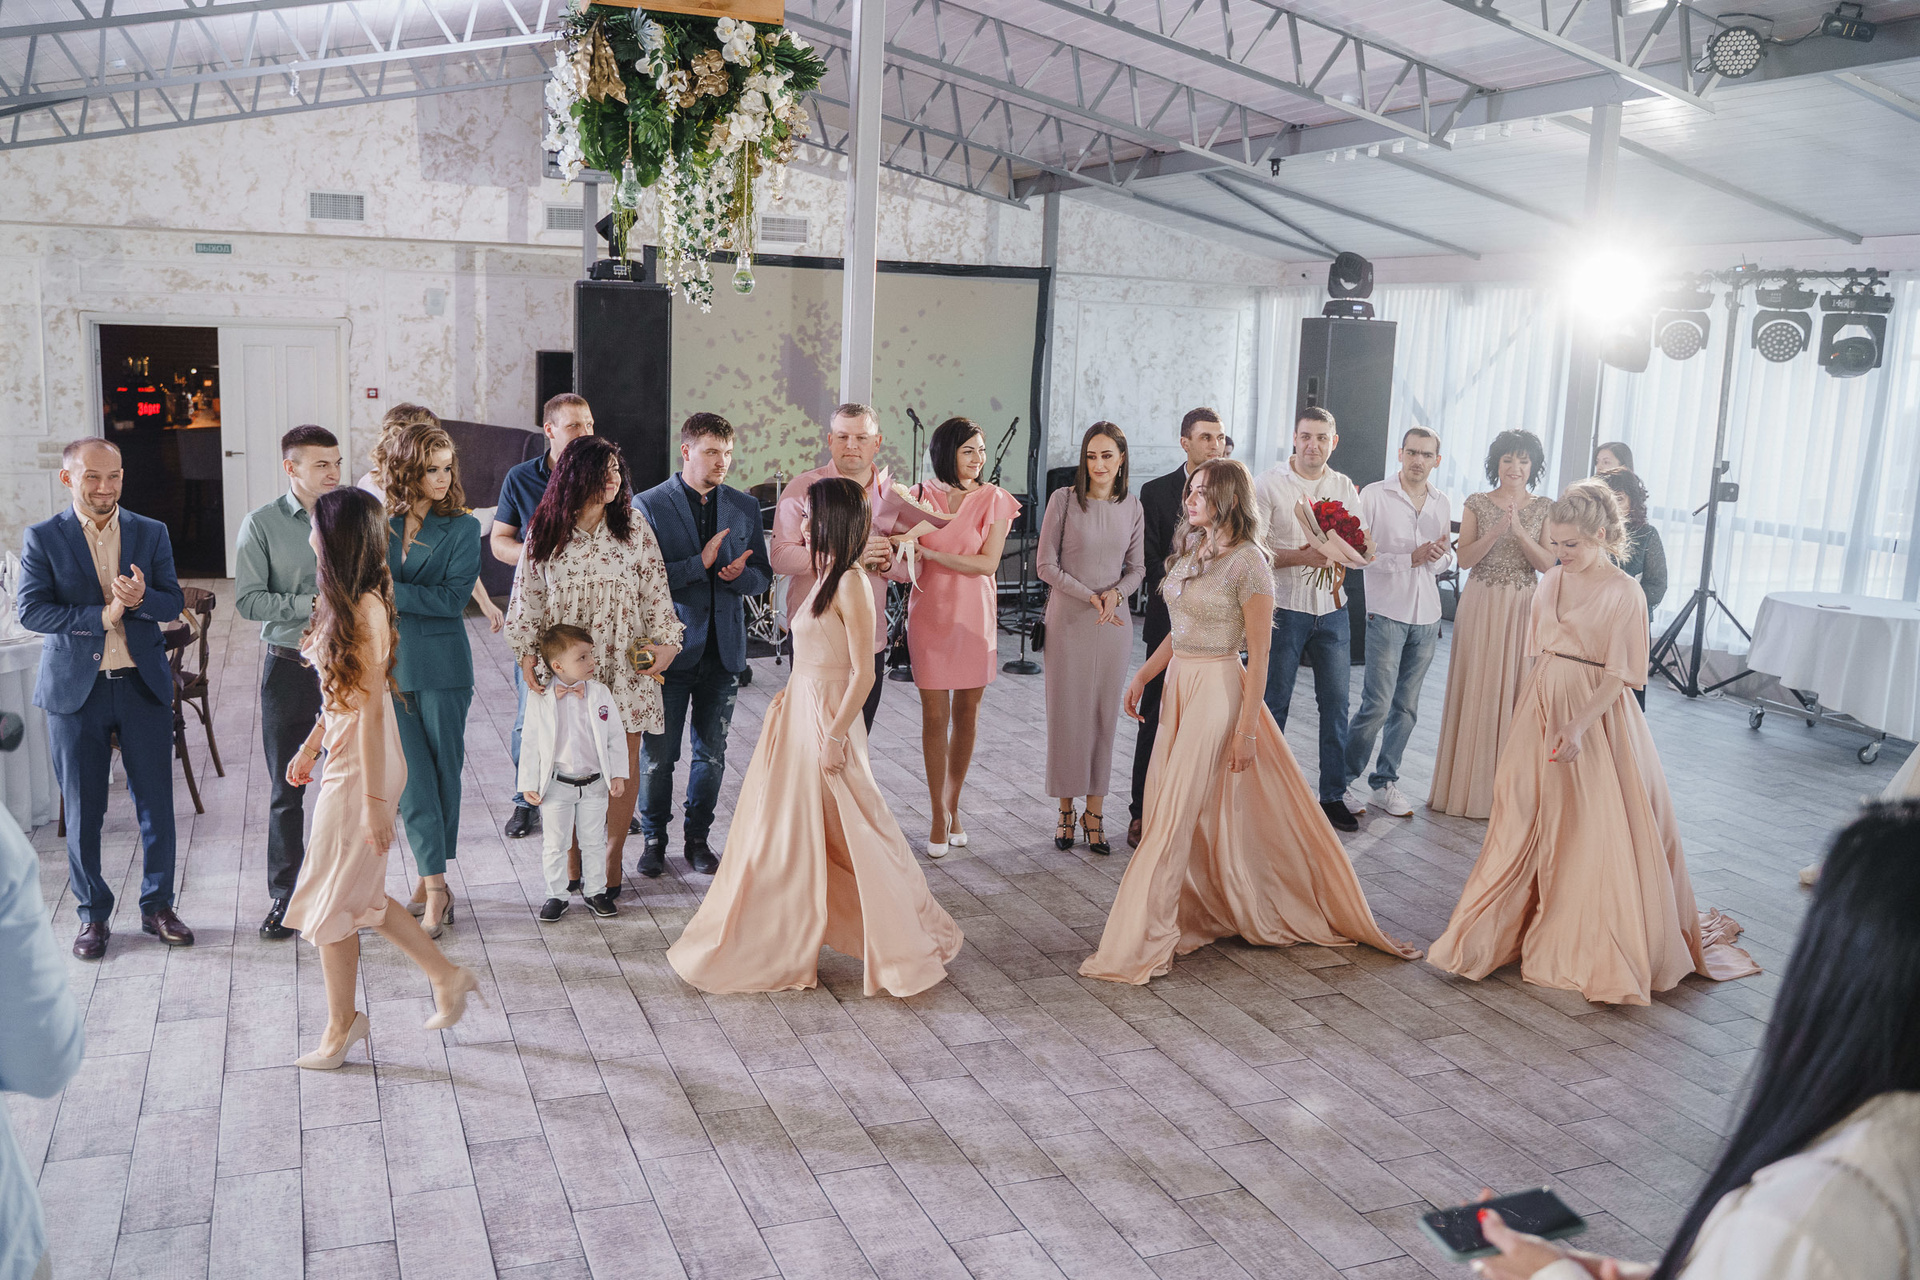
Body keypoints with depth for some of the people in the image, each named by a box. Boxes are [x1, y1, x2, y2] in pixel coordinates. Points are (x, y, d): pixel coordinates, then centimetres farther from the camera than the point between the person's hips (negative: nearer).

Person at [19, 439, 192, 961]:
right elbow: (30, 610, -8)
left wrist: (141, 599, -20)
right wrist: (101, 616, -18)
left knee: (156, 803, 6)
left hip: (143, 684, 2)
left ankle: (157, 906, 21)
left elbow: (173, 603, 2)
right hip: (75, 689, -1)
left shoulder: (152, 533, 5)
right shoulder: (43, 538, -1)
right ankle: (93, 915, 21)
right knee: (82, 811, 7)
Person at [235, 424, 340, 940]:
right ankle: (284, 895, 20)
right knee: (286, 790, 8)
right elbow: (247, 600, -9)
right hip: (289, 669, -1)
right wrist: (311, 604, -17)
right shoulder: (262, 524, -3)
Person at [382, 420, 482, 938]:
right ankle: (435, 888, 9)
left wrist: (394, 593, -16)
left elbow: (453, 597, -12)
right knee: (413, 779, 1)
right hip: (390, 667, 2)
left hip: (441, 668, -2)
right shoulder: (381, 525, 5)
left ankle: (430, 882, 20)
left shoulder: (462, 528, -2)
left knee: (443, 775, 7)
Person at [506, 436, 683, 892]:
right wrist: (527, 655, 3)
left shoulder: (636, 532, 3)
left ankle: (612, 857, 18)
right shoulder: (544, 534, 2)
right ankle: (572, 858, 16)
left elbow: (657, 593, 6)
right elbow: (528, 598, 7)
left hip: (626, 667, 1)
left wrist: (666, 641, -3)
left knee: (624, 763, 2)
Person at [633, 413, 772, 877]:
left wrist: (739, 574, -12)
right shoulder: (649, 505, -5)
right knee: (658, 754, 5)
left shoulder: (745, 507, 7)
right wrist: (701, 563, -20)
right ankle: (654, 838, 23)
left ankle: (697, 836, 26)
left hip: (722, 649, 3)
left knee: (712, 752, 11)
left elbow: (762, 576, 10)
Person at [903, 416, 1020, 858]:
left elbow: (988, 563, -10)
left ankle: (952, 805, 24)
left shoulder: (993, 499, -1)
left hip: (975, 615, 0)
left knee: (966, 714, 8)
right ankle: (939, 816, 10)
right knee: (935, 715, 0)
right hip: (930, 612, 0)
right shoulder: (920, 495, 1)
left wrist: (931, 553, -16)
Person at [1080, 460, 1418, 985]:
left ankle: (1141, 942, 0)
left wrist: (1246, 729, -15)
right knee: (1165, 801, 10)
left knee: (1176, 812, -7)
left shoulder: (1247, 562, -14)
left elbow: (1258, 655, -14)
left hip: (1217, 689, -8)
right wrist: (1142, 675, 13)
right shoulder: (1190, 549, 9)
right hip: (1178, 685, 8)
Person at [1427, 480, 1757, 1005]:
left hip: (1596, 720, -6)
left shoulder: (1624, 594, -12)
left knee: (1593, 834, 0)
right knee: (1526, 825, 11)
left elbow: (1617, 677, -14)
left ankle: (1598, 953, 13)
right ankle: (1516, 929, 24)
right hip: (1541, 714, 6)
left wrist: (1578, 724, -24)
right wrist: (1523, 719, 12)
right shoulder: (1551, 582, 6)